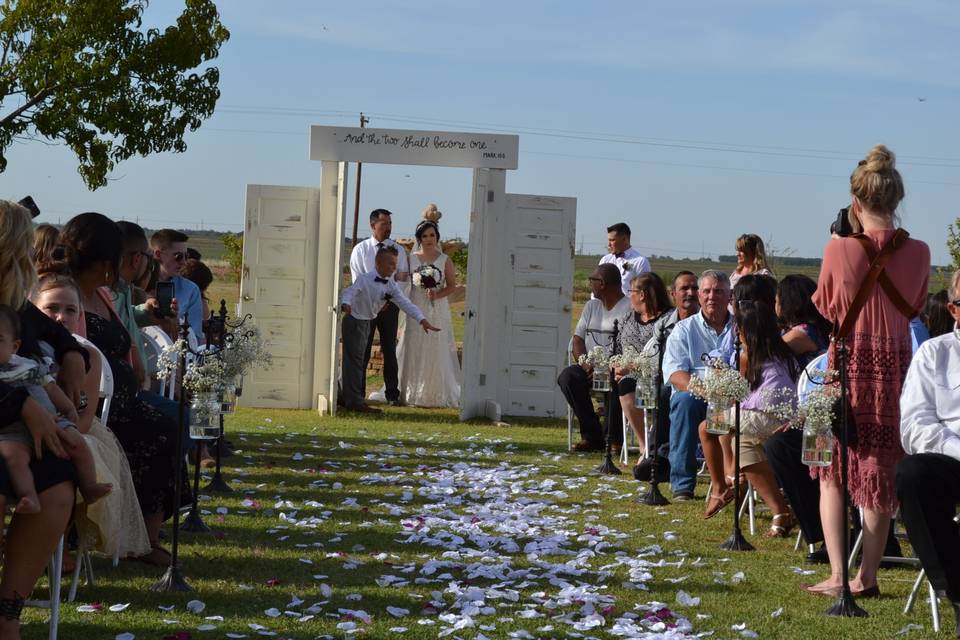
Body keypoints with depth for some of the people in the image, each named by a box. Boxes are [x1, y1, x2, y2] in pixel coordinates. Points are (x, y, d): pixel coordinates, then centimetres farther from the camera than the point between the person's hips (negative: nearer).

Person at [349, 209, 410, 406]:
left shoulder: (399, 250, 7)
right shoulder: (360, 250, 3)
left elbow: (403, 279, 5)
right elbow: (358, 281, -1)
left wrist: (387, 299, -9)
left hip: (390, 304, 1)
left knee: (390, 350, 3)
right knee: (362, 350, 0)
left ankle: (393, 395, 6)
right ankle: (358, 394, 5)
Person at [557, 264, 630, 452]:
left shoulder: (629, 308, -3)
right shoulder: (591, 306, 20)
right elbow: (577, 340, 13)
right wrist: (585, 364, -8)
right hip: (590, 366, 6)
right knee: (567, 377, -24)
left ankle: (614, 438, -20)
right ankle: (592, 435, -20)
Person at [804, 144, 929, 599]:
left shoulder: (840, 250, -12)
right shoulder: (917, 253, -6)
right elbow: (915, 307, 10)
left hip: (848, 361, -2)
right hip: (896, 363, 2)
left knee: (834, 468, 10)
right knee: (881, 471, 10)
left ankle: (837, 574, 1)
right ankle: (867, 576, 13)